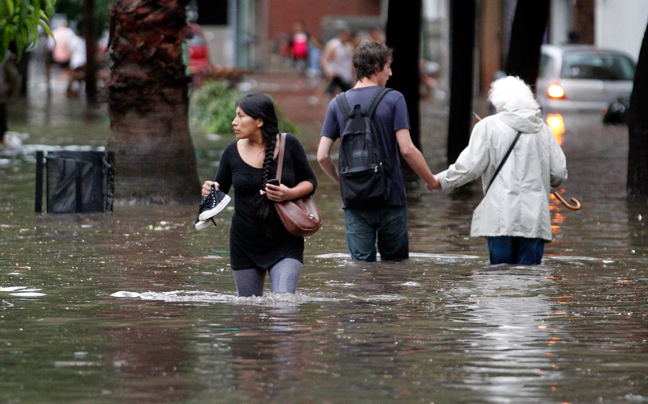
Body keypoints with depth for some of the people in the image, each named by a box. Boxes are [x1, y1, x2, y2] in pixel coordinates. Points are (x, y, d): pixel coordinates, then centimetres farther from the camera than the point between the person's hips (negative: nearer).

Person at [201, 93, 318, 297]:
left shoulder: (288, 144, -5)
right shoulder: (232, 151, 0)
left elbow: (310, 181, 4)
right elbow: (220, 190, 9)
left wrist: (290, 194, -17)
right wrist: (209, 192, -15)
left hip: (285, 244, -3)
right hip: (245, 246, 3)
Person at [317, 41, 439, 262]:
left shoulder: (338, 105, 3)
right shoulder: (393, 99, -6)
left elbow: (322, 156, 1)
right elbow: (407, 149, -12)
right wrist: (431, 180, 2)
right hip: (391, 197, -2)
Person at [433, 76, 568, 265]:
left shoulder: (488, 126, 0)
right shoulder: (543, 129, 11)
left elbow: (470, 166, -2)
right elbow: (559, 172, 12)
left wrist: (442, 180, 13)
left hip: (501, 216, -3)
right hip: (535, 217, 3)